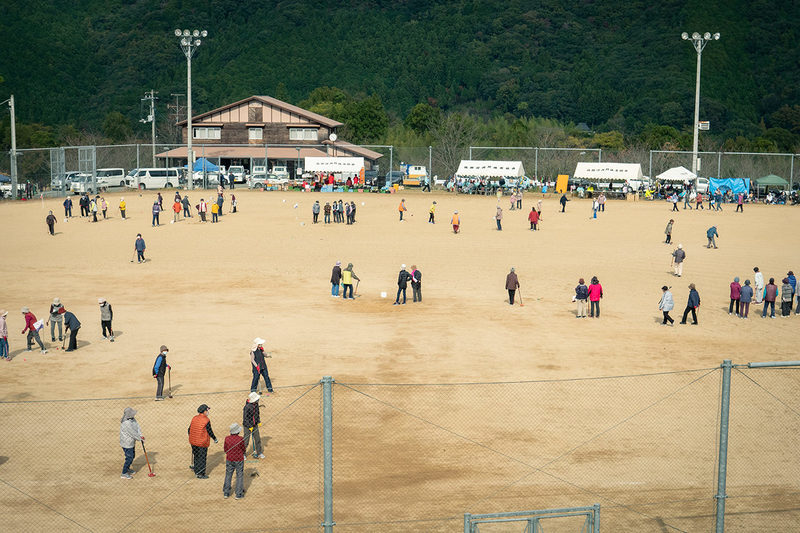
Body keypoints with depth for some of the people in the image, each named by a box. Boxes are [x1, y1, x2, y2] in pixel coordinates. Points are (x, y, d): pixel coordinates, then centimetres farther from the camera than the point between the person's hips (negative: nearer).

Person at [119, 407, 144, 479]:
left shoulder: (132, 419, -2)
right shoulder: (126, 424, -31)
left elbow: (137, 427, -4)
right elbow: (133, 434, -27)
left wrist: (140, 435, -18)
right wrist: (140, 439, -15)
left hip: (131, 442, 10)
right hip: (127, 444, -10)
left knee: (132, 456, 23)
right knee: (129, 458, -1)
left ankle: (127, 469, 42)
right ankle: (124, 473, 13)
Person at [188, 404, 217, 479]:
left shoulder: (194, 418, 0)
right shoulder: (206, 420, -18)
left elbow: (189, 429, 8)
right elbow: (210, 432, -12)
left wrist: (190, 435, 29)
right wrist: (215, 439, 4)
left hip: (193, 441, 6)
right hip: (202, 442, -6)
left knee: (196, 456, 20)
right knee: (202, 458, 5)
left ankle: (196, 471, 32)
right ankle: (200, 474, 11)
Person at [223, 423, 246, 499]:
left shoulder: (227, 438, -9)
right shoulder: (241, 439, -19)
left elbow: (225, 450, 1)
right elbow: (244, 449, -7)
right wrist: (245, 441, 4)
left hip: (229, 460, 3)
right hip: (239, 460, -3)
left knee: (228, 476, 17)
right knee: (239, 476, 10)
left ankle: (226, 493, 21)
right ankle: (239, 494, 13)